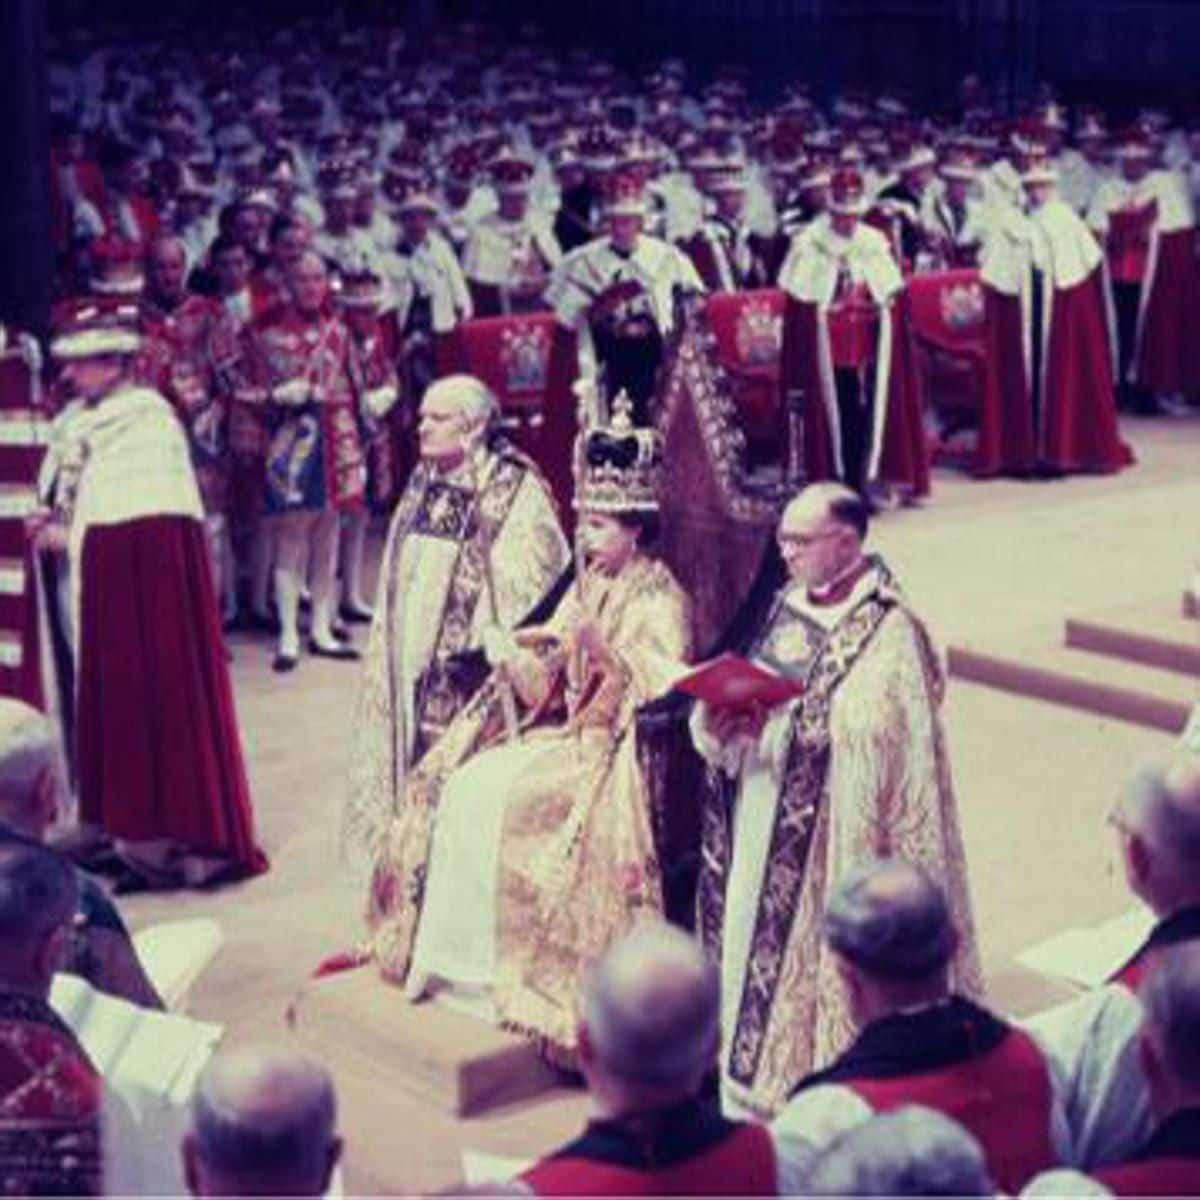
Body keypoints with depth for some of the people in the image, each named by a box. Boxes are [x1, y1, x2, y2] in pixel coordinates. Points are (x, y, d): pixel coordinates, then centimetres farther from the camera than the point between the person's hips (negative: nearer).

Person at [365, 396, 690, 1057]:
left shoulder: (659, 601, -6)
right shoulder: (584, 588, 15)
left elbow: (662, 699, -16)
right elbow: (547, 695, 12)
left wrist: (598, 645, -23)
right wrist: (517, 656, -8)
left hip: (618, 754, -7)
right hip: (565, 737, 7)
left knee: (505, 803, -26)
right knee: (462, 785, -14)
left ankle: (502, 972, -17)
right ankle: (451, 954, -12)